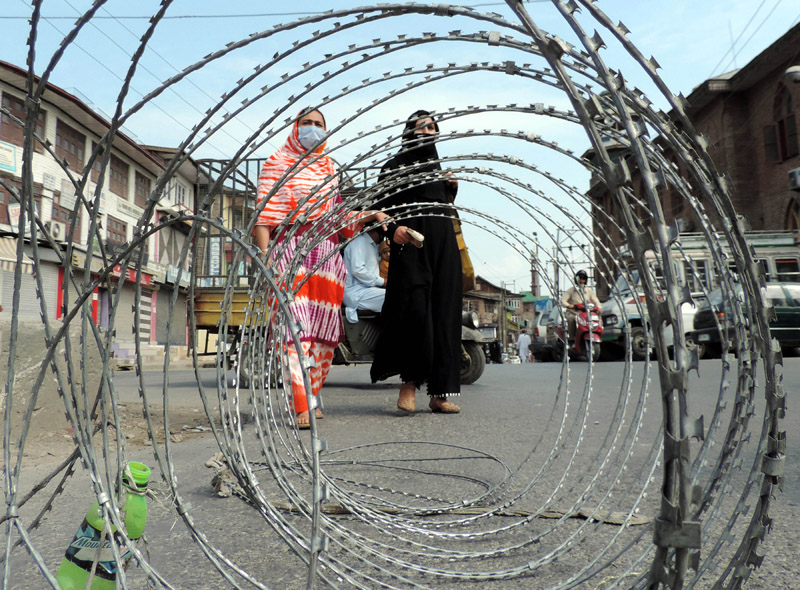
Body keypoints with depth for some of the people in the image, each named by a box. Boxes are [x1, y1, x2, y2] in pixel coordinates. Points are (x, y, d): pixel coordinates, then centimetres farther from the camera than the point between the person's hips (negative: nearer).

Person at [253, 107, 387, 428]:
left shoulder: (328, 167, 26)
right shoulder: (278, 162, 11)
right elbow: (264, 214, 0)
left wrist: (368, 217, 9)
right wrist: (265, 255, -12)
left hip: (327, 252, 5)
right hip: (291, 250, -5)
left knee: (324, 330, 1)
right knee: (296, 327, -16)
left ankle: (311, 397, 12)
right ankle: (302, 407, -20)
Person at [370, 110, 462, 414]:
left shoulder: (439, 167, 24)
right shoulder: (393, 167, 8)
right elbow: (381, 207, 0)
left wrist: (451, 189, 9)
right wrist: (392, 228, -19)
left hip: (444, 243, 5)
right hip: (410, 243, -5)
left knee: (445, 310, -3)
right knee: (414, 307, -18)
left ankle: (440, 393, -1)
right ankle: (409, 381, -2)